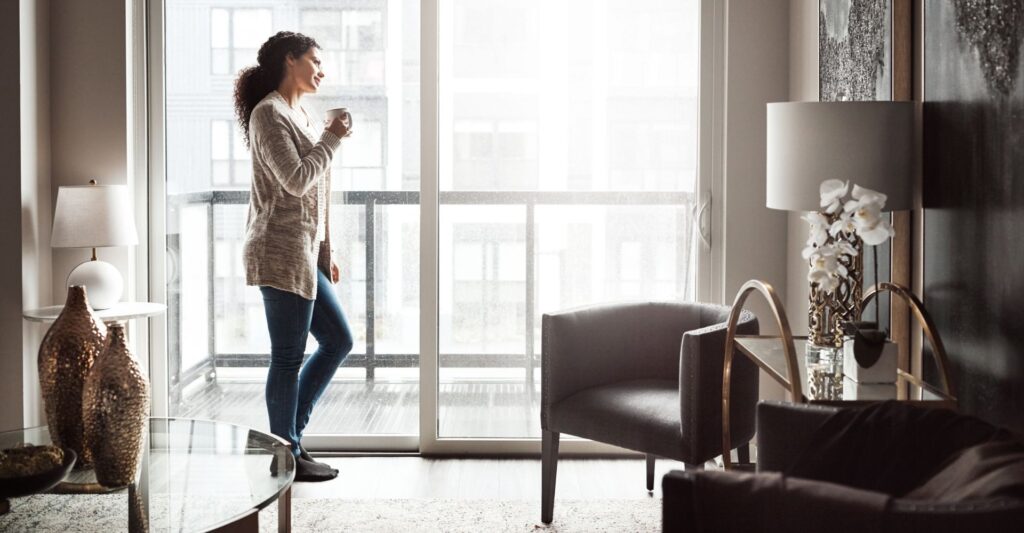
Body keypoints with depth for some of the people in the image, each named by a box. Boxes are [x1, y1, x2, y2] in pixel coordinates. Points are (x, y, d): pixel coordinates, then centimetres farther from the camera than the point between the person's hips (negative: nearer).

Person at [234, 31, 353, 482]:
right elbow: (296, 181, -20)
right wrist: (331, 139, -8)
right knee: (289, 357, -3)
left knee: (338, 340, 13)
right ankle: (287, 456, 8)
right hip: (280, 254, -10)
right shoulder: (269, 113, -11)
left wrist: (325, 254, 20)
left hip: (303, 254, 10)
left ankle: (287, 434, 21)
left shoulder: (296, 113, 19)